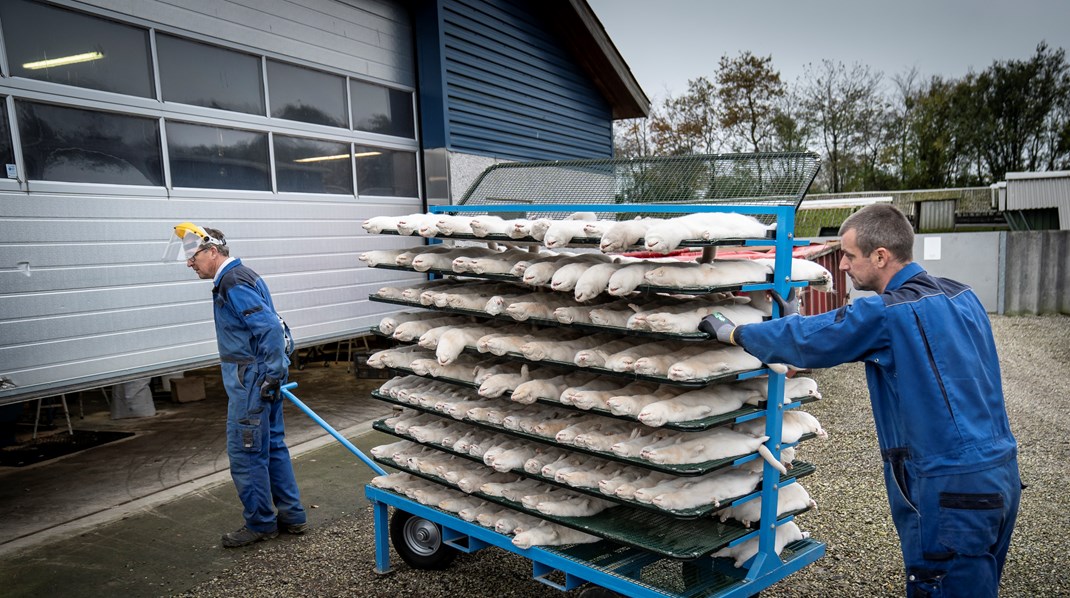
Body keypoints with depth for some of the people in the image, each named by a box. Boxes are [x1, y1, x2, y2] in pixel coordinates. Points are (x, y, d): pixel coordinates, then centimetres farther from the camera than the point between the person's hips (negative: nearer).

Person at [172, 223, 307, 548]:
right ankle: (292, 516, 25)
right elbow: (270, 327, 21)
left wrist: (273, 374, -21)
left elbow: (270, 328, -25)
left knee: (245, 452, 0)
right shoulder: (237, 277, 16)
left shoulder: (234, 283, -16)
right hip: (263, 376, 11)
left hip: (251, 380, -11)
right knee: (273, 446, 15)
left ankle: (260, 523, 13)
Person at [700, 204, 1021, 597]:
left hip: (952, 487, -9)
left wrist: (731, 332, 4)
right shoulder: (960, 296, 9)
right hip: (1001, 473, 9)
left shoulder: (887, 313, -19)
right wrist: (800, 322, 22)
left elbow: (807, 340, -10)